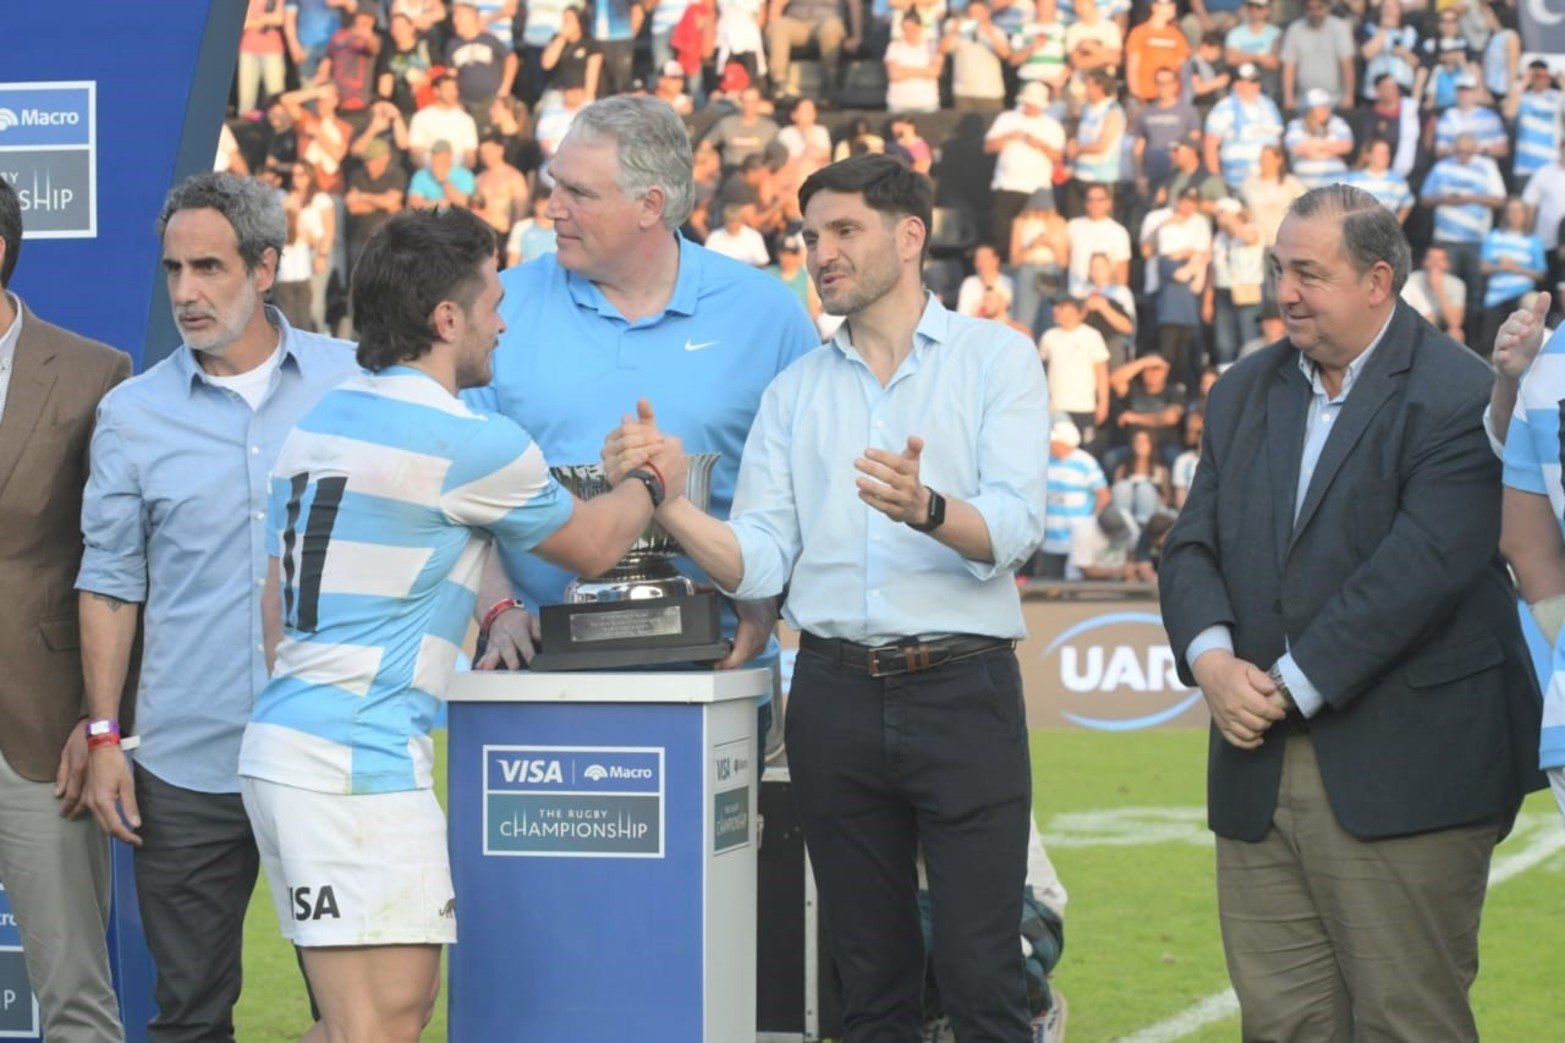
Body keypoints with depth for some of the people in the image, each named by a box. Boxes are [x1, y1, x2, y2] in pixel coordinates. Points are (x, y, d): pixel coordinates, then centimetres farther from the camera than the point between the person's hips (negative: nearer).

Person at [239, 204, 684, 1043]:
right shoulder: (470, 444, -11)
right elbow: (592, 548, 7)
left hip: (283, 745, 9)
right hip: (360, 762, -9)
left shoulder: (321, 420, 15)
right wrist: (652, 480, 26)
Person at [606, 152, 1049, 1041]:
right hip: (836, 694, 4)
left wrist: (925, 509, -31)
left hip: (962, 691, -4)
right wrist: (661, 497, -10)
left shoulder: (995, 360, 3)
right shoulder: (796, 392, 14)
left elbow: (1013, 530, -11)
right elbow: (758, 565, 6)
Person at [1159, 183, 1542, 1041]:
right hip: (1259, 772, 6)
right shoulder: (1244, 393, 15)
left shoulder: (1457, 398, -8)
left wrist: (1292, 687, -17)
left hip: (1404, 778, -6)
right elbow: (1192, 546, 10)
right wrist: (1211, 658, -11)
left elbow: (1421, 569, -18)